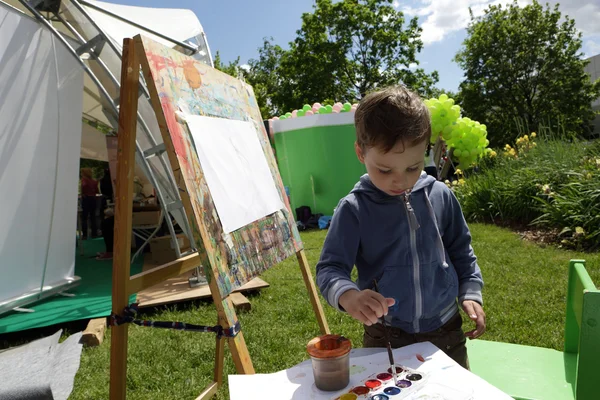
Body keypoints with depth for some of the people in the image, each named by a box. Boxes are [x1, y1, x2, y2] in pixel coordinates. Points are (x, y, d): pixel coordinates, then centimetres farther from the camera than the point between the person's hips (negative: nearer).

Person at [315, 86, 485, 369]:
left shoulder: (441, 197, -5)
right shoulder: (354, 209, -15)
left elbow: (461, 252, 9)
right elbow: (329, 268, -16)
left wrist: (470, 293, -1)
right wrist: (348, 295, -36)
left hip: (446, 329, 3)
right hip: (385, 337, -2)